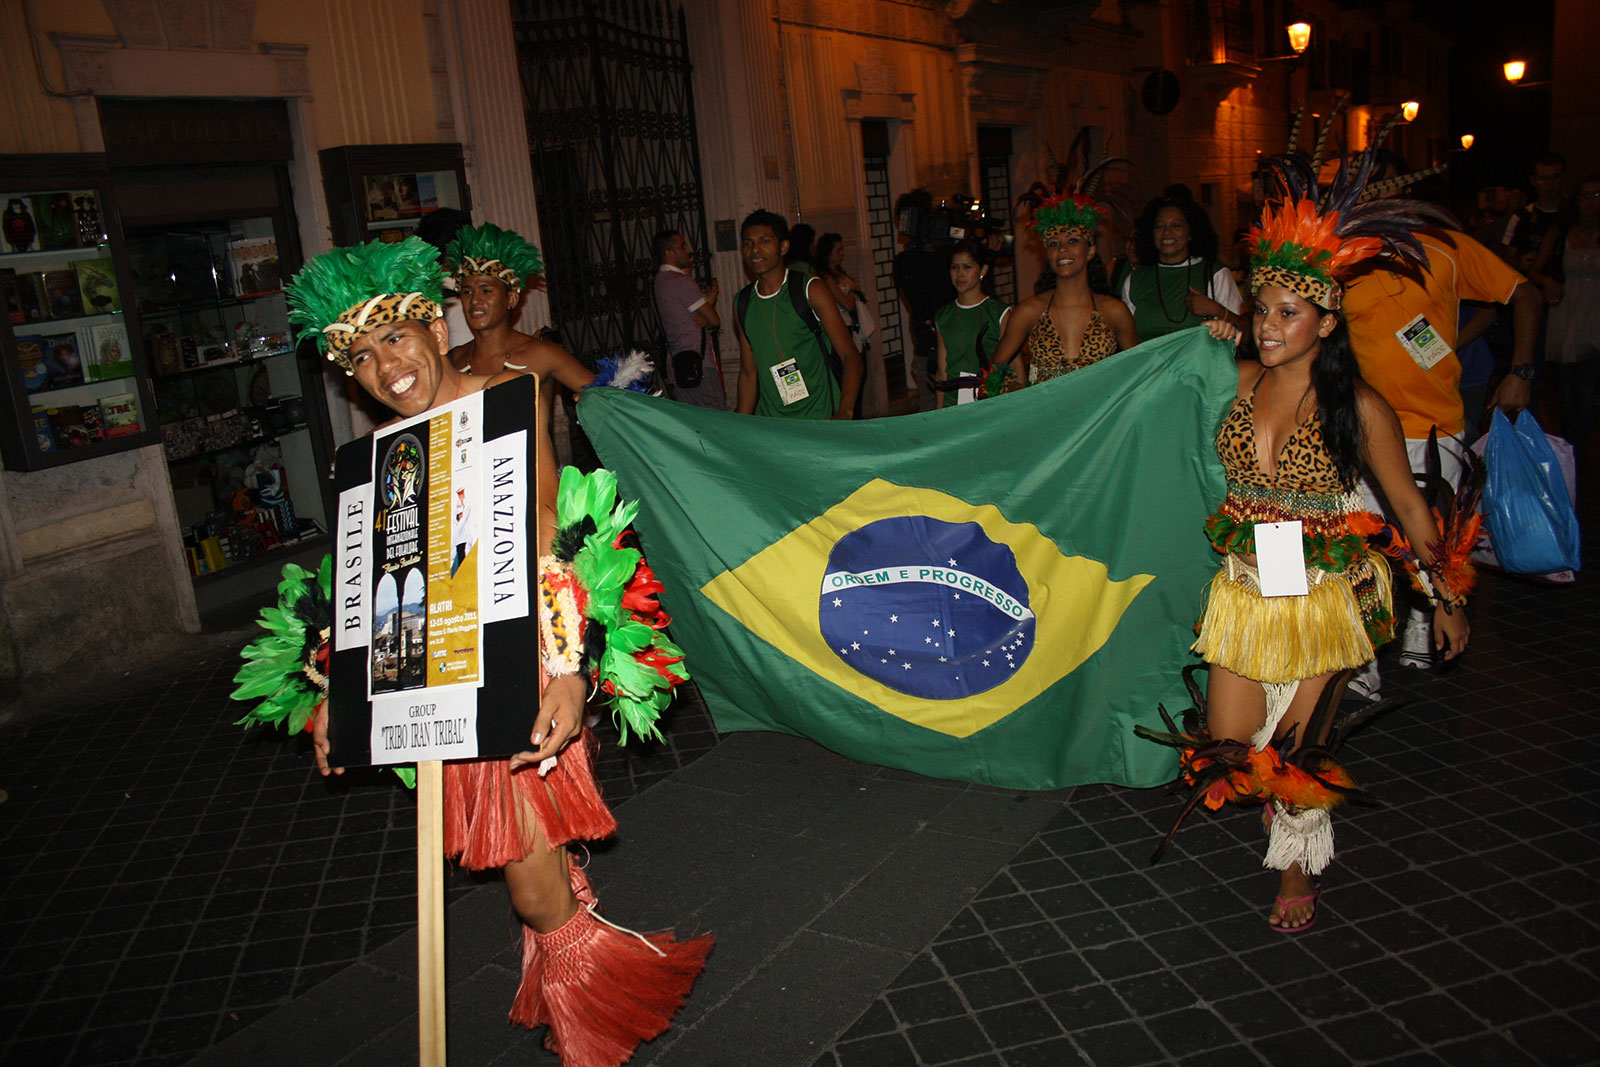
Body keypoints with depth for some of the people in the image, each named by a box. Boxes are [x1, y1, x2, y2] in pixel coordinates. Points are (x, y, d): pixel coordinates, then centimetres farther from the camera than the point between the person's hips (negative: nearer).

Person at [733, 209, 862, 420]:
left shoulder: (811, 290, -1)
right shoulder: (742, 303, 12)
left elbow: (850, 356, -5)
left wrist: (844, 413, -19)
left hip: (820, 418, -4)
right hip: (768, 425, 4)